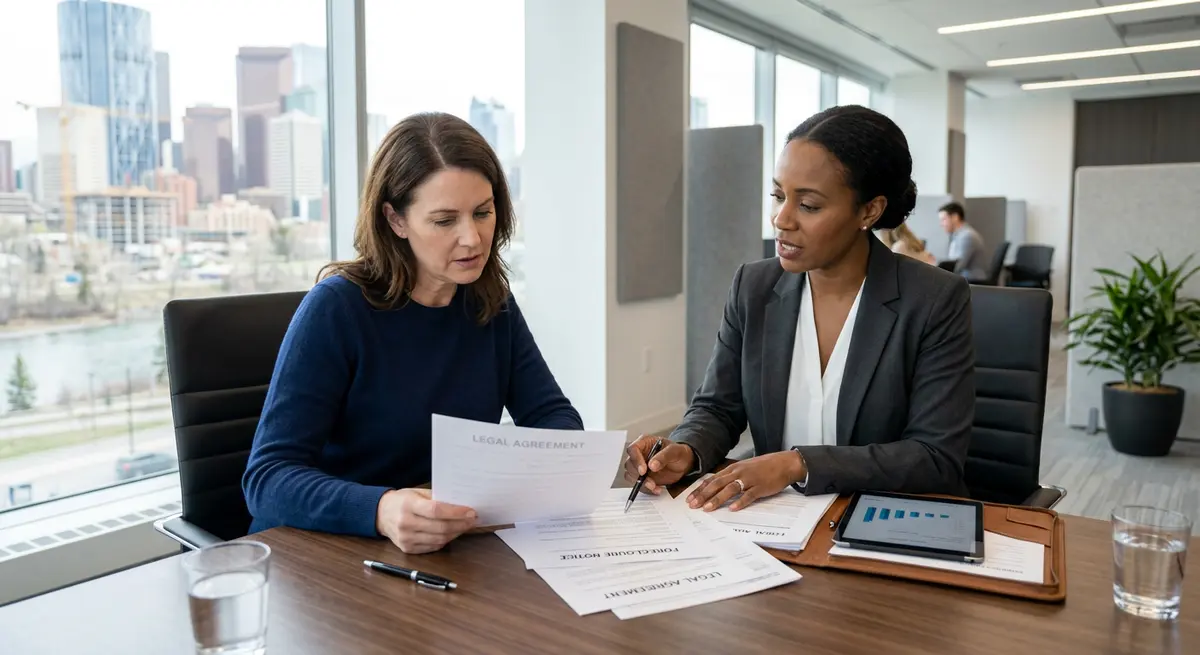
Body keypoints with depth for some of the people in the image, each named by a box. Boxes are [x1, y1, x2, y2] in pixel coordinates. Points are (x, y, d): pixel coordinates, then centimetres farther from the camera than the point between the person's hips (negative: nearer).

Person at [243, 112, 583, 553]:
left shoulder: (490, 301, 1)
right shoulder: (336, 307, -15)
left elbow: (552, 414, 5)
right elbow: (268, 476, -19)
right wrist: (380, 512, -38)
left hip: (452, 547, 4)